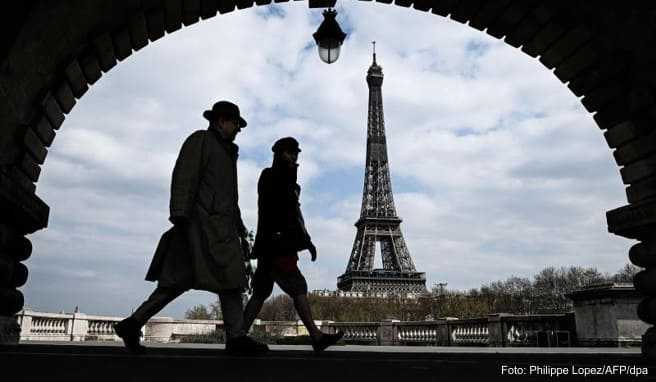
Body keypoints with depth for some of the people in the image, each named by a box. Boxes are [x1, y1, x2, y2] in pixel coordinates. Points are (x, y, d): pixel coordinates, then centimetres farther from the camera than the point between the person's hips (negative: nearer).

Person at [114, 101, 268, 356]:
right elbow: (184, 178, -11)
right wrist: (180, 217, -23)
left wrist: (241, 233, 25)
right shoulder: (200, 140, 4)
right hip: (202, 222, -9)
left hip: (220, 229, 9)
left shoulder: (226, 154, 30)